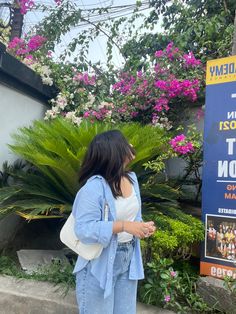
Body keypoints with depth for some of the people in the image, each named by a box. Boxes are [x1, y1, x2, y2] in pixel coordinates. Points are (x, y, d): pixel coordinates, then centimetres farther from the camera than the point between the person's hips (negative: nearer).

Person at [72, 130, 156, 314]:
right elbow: (84, 229, -26)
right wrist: (123, 226, -30)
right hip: (100, 264, -7)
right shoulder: (94, 187, -25)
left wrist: (142, 226, -8)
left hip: (128, 259, 7)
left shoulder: (132, 178, 1)